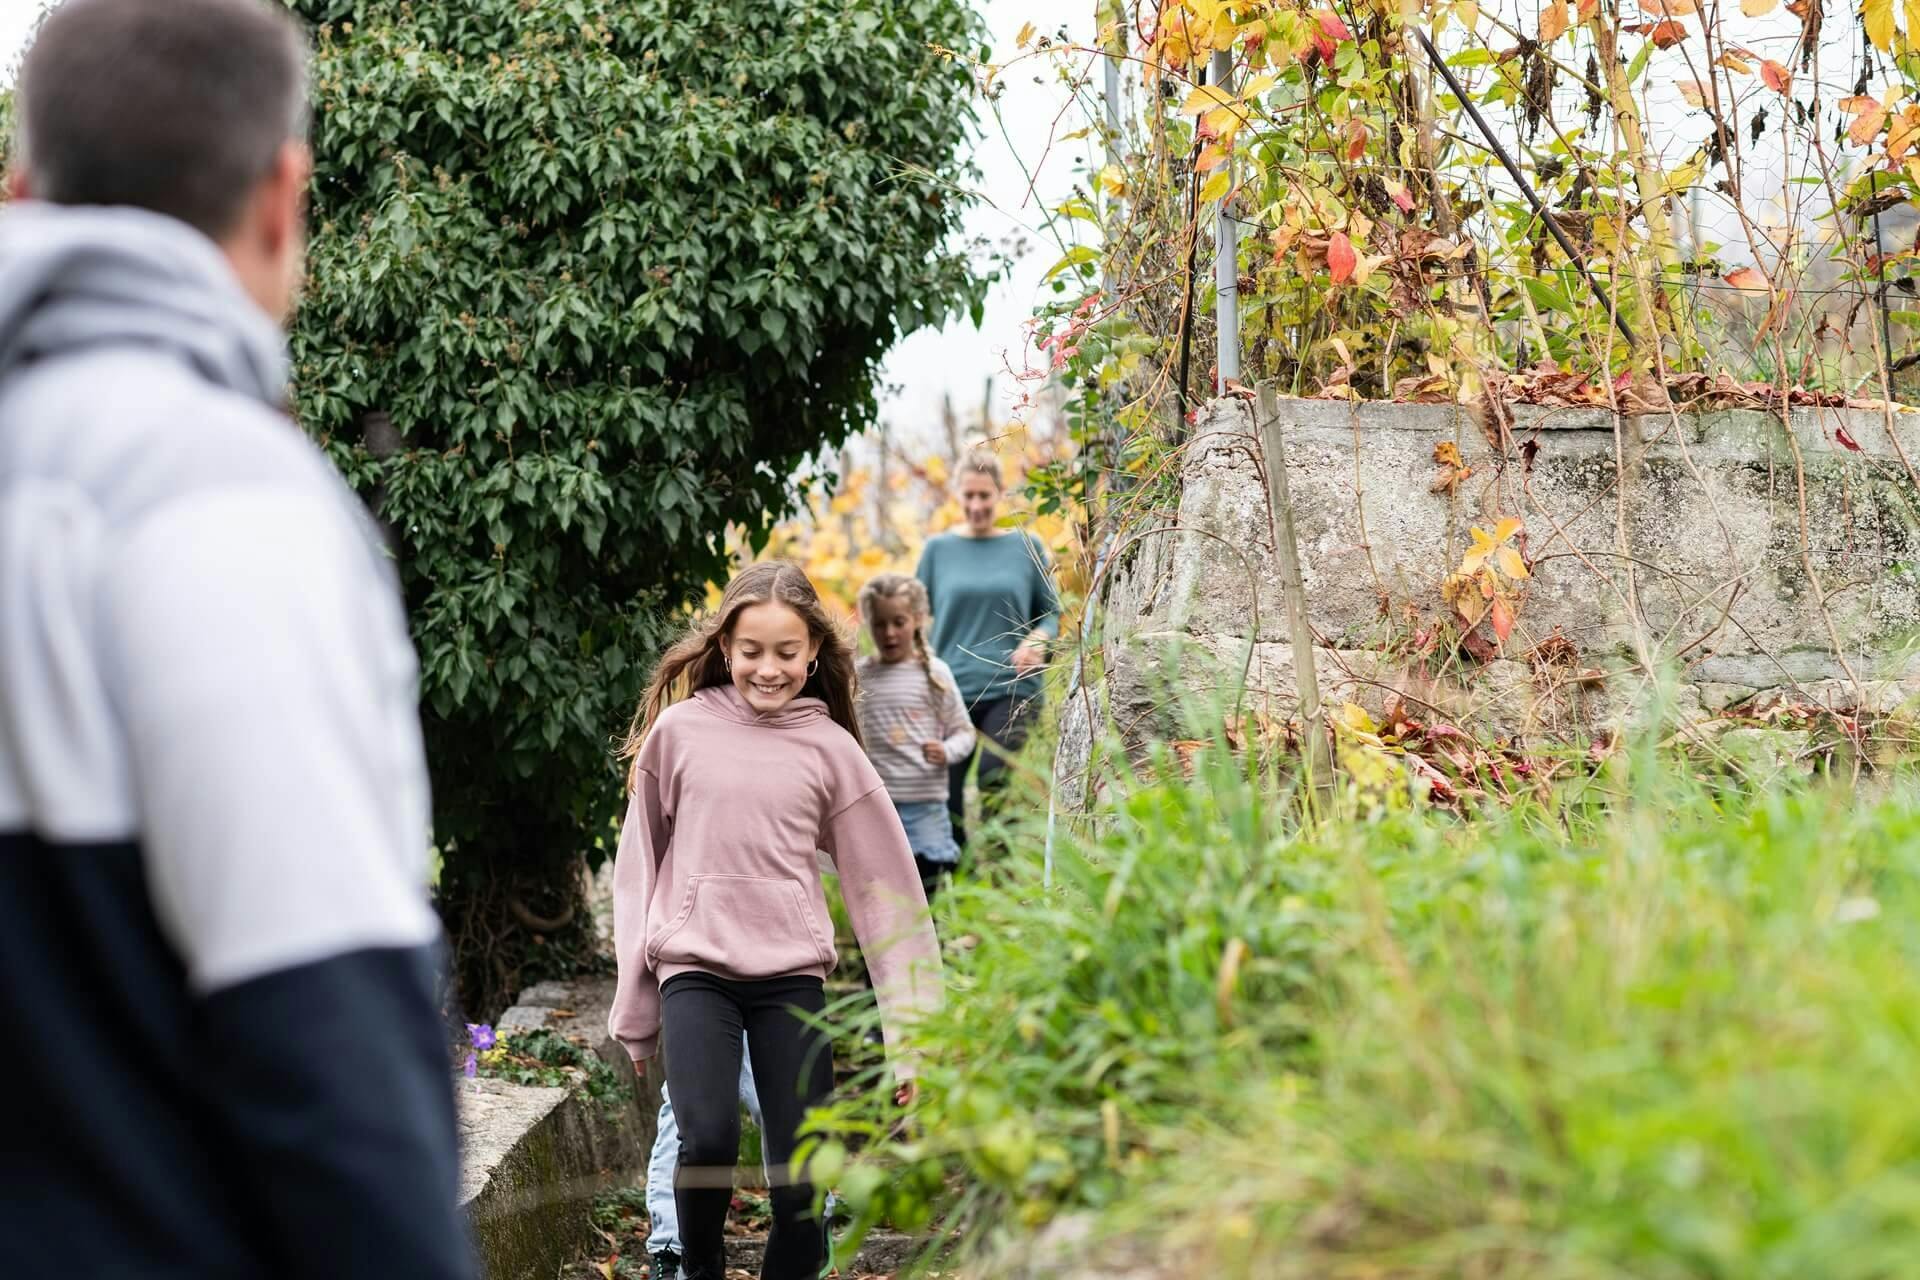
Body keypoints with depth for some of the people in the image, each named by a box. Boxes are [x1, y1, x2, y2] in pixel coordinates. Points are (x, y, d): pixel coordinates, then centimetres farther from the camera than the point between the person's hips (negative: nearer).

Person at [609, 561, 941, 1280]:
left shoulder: (830, 749, 4)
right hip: (694, 968, -1)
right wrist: (635, 1008, 12)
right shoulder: (680, 730, 3)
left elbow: (884, 889, 5)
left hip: (792, 976, 1)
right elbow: (640, 867, 10)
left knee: (804, 1180, -5)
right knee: (708, 1139, -22)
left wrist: (912, 1031, 1)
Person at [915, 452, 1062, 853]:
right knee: (944, 797, 0)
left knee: (997, 790, -17)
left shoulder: (1027, 547, 7)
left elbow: (1051, 613, 12)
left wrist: (1037, 639, -10)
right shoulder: (938, 549, 8)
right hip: (950, 689, 1)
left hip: (1010, 689, -1)